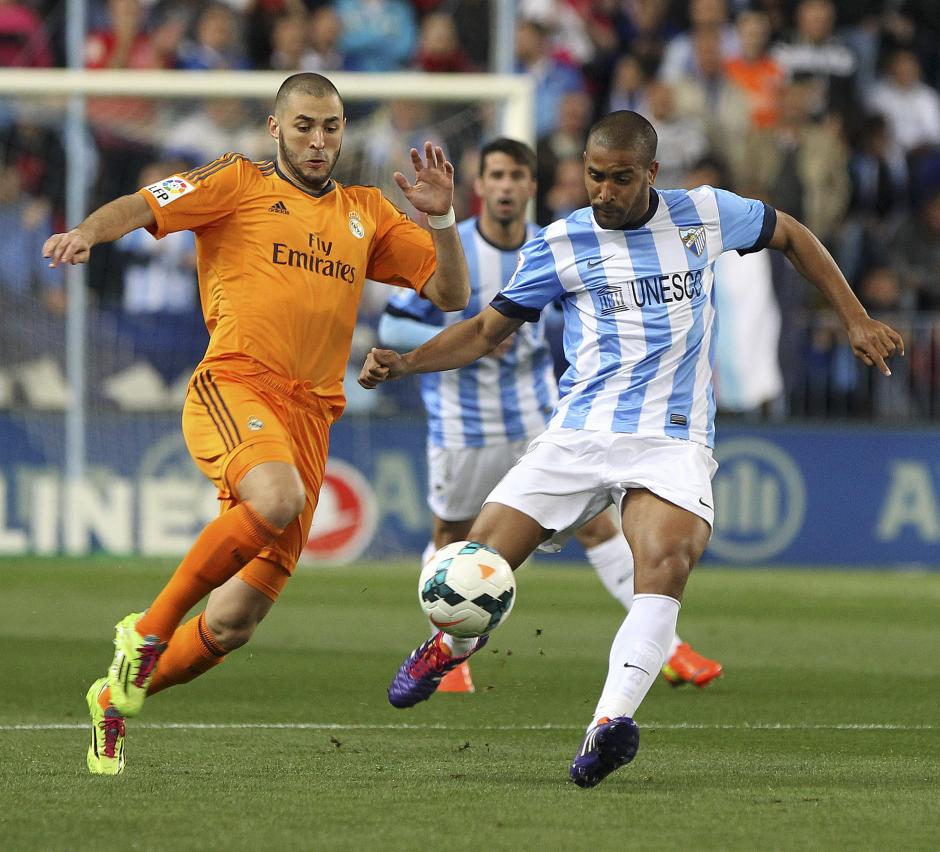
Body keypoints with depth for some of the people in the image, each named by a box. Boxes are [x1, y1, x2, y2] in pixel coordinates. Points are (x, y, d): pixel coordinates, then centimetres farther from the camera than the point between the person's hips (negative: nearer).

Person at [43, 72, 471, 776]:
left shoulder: (367, 214, 22)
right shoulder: (240, 184, 10)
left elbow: (451, 294, 20)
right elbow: (142, 207, -3)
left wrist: (441, 218, 3)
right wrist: (88, 232, -24)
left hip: (310, 414, 5)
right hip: (233, 386, -5)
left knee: (236, 623, 0)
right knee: (278, 499, -38)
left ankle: (116, 700, 25)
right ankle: (149, 630, -19)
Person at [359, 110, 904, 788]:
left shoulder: (705, 216, 4)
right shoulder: (559, 246, 3)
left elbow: (790, 235, 22)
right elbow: (489, 330, 11)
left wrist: (856, 318, 19)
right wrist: (404, 363, -4)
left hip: (673, 440, -1)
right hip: (578, 435, 1)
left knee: (667, 562, -30)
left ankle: (611, 721, -43)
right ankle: (453, 644, 30)